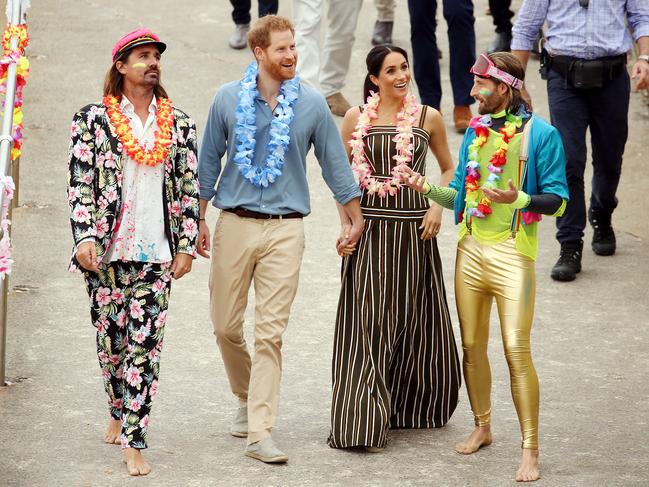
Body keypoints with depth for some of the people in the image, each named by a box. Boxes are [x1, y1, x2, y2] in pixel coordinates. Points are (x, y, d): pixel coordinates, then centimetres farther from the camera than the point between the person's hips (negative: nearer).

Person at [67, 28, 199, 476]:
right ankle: (119, 411, 33)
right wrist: (84, 238, -12)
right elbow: (80, 184, -2)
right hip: (107, 251, -1)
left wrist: (186, 246, 3)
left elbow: (190, 188, 9)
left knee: (145, 344, -6)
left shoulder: (179, 124, 8)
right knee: (111, 338, 8)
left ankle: (133, 440, -6)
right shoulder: (94, 119, 2)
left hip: (157, 253, 1)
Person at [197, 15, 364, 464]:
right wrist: (199, 220, 10)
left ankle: (260, 432, -7)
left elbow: (334, 162, 9)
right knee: (226, 326, 6)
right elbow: (209, 161, 10)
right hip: (234, 224, 1)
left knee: (270, 333, -7)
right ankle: (247, 398, 33)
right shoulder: (229, 99, 2)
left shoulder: (312, 103, 1)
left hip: (285, 229, -1)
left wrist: (356, 218, 14)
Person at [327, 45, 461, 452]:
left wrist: (438, 207, -2)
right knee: (367, 323, -4)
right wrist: (346, 224, 0)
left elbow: (449, 168, 14)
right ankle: (365, 421, -4)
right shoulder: (357, 118, 3)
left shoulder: (428, 118, 3)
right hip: (369, 231, -1)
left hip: (413, 231, 1)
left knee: (411, 319, 8)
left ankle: (410, 407, 26)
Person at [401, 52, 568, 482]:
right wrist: (427, 188, 0)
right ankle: (482, 427, 30)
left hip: (511, 253, -6)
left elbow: (558, 200, -9)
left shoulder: (541, 134, -8)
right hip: (470, 249, 6)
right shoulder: (476, 131, 11)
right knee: (472, 345, 12)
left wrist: (518, 199, -26)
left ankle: (531, 450, -6)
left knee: (517, 351, -10)